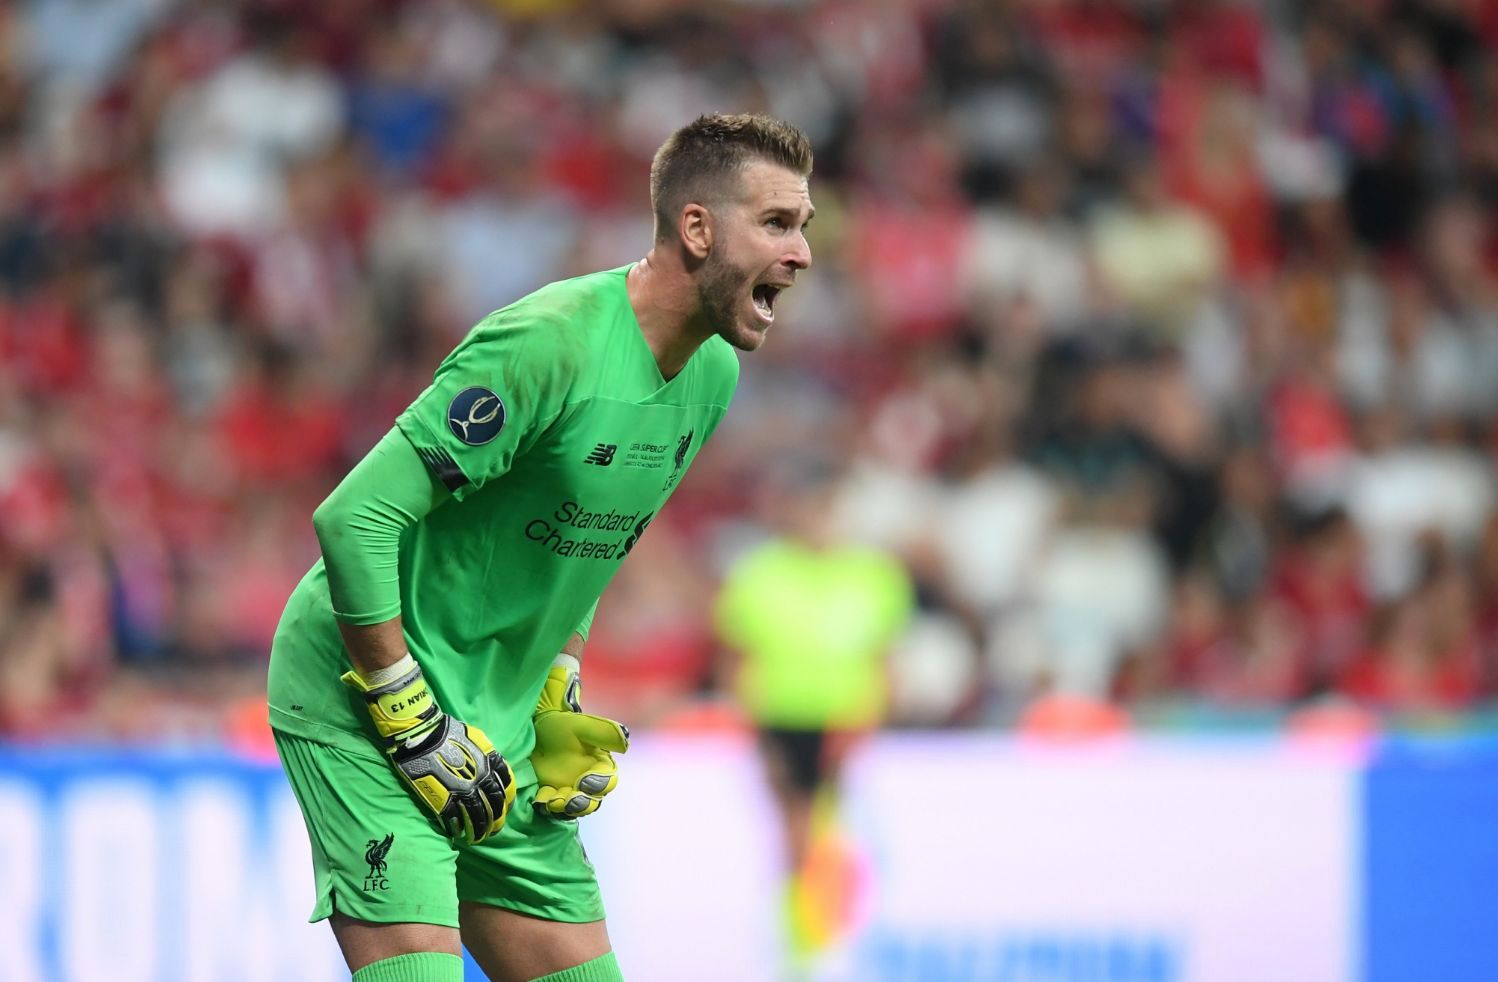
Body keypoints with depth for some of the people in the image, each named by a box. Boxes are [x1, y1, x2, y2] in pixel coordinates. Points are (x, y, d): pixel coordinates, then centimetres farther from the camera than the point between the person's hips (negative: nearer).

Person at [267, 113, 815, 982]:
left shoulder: (710, 374, 4)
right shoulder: (550, 346, -24)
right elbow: (354, 519, -24)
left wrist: (555, 704, 10)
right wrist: (413, 725, -21)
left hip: (497, 721, 8)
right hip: (360, 700, -8)